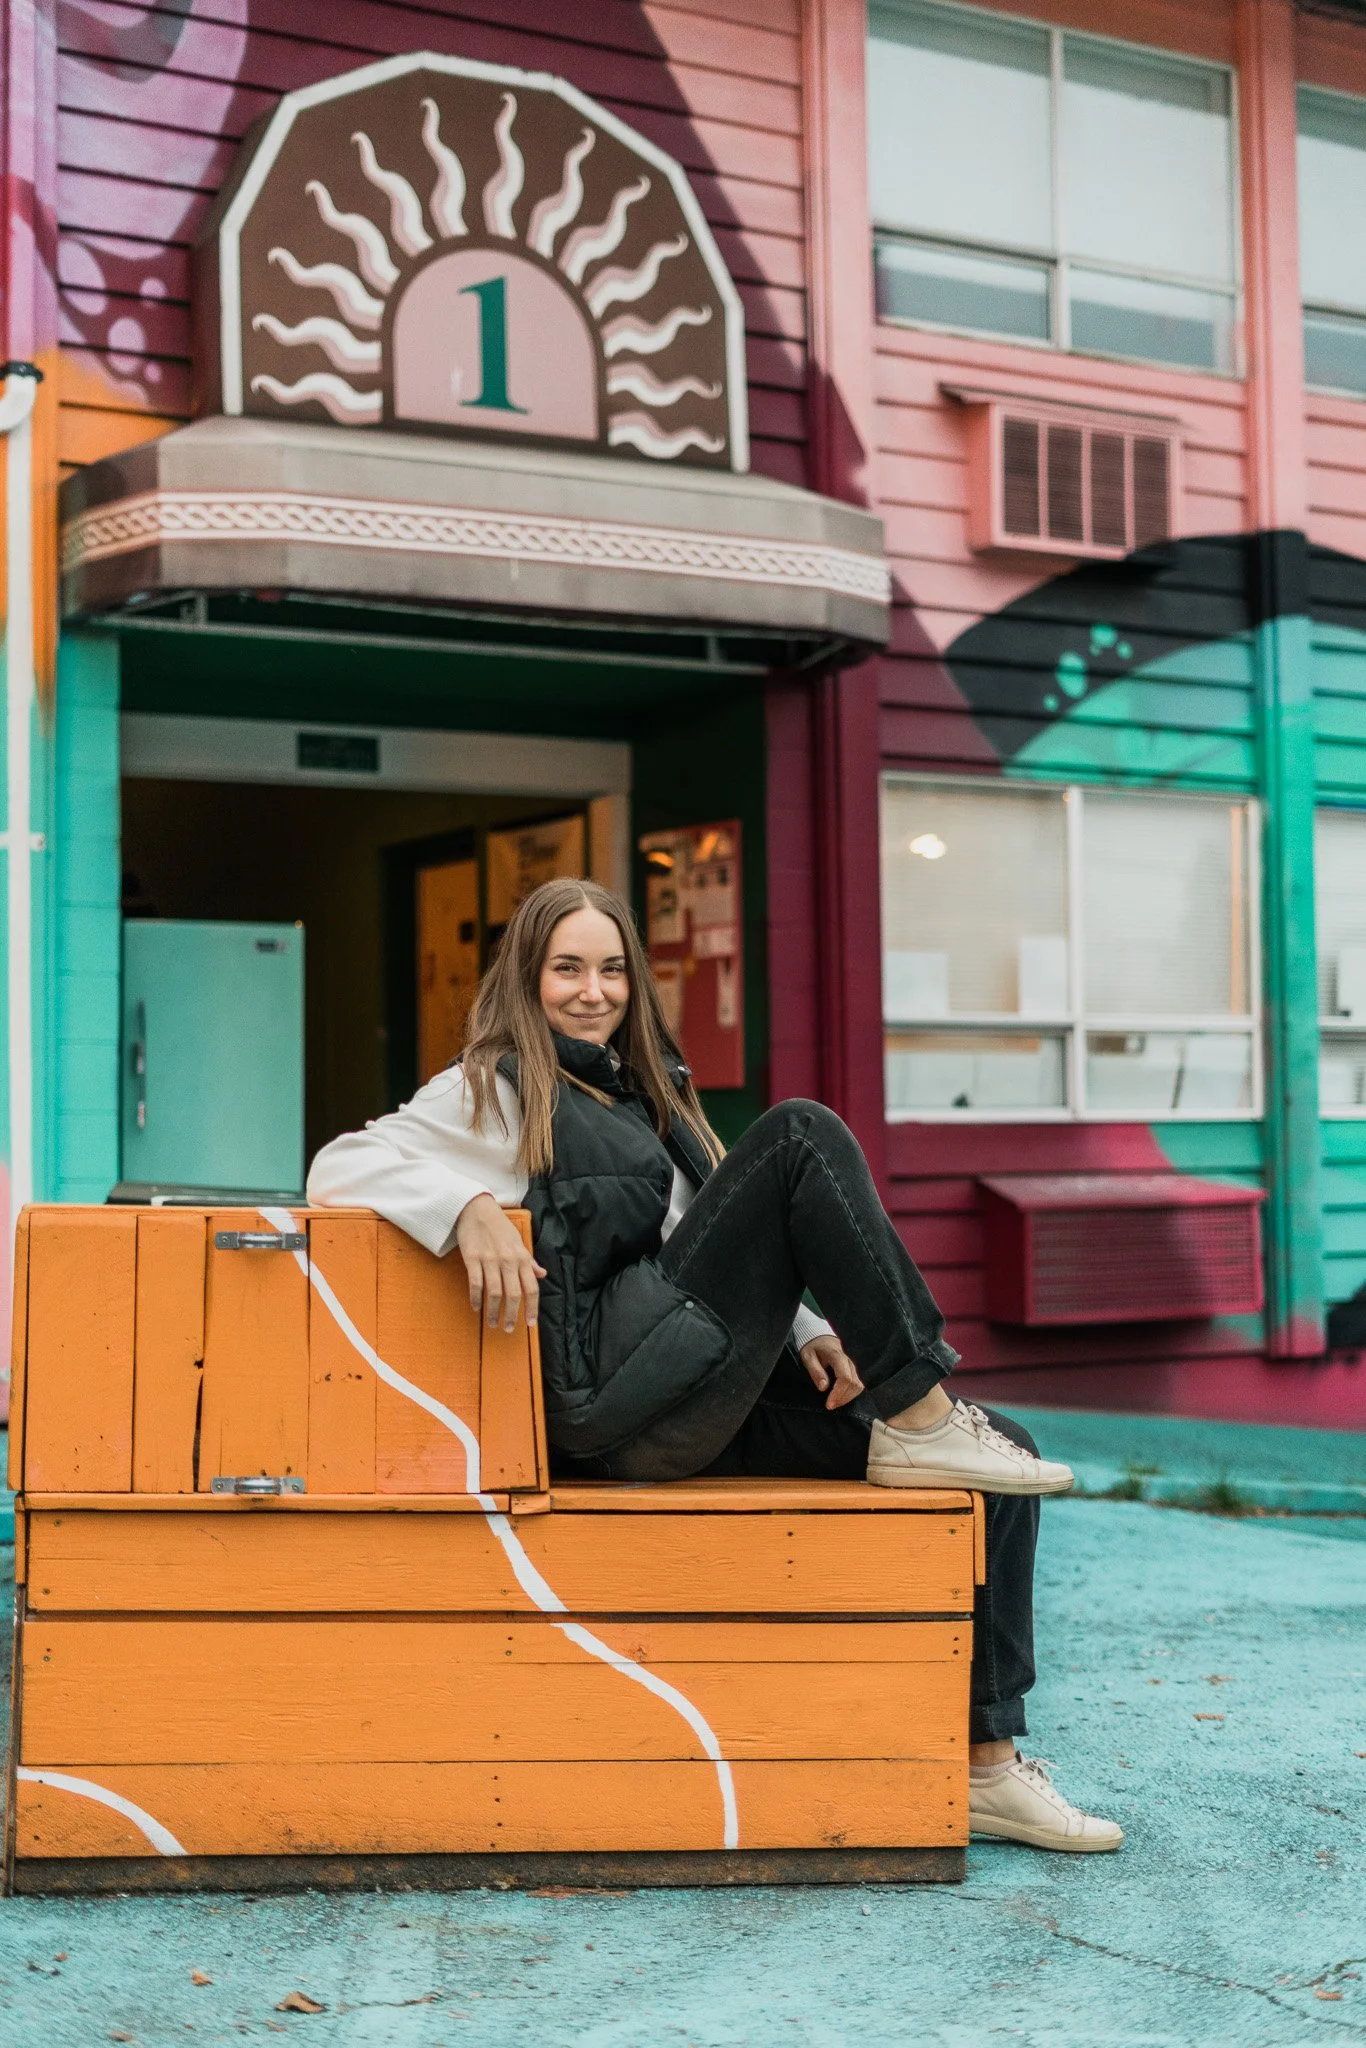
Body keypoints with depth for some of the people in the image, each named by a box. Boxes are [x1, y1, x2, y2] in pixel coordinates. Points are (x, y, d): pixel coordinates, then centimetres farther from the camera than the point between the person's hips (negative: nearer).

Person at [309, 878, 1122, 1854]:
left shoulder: (648, 1090, 28)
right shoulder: (497, 1091, 8)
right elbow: (341, 1168, -5)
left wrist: (804, 1330, 8)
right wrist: (469, 1208, -24)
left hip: (720, 1406, 7)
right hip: (617, 1395, -7)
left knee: (1001, 1460, -5)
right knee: (802, 1134, -18)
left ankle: (987, 1763, -3)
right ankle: (920, 1415, -18)